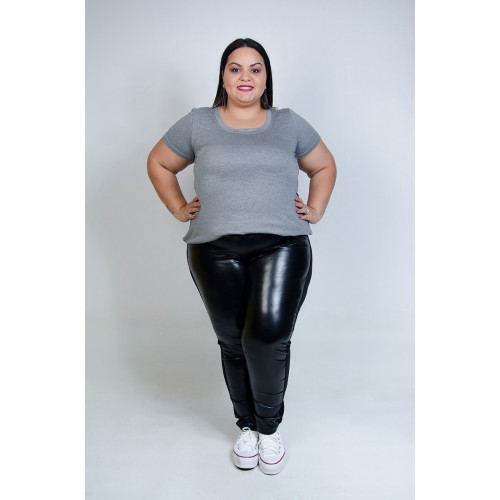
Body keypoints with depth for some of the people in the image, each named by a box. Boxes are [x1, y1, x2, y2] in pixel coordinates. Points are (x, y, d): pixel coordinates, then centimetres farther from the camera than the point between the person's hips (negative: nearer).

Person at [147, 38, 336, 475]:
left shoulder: (289, 124, 14)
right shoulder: (198, 123, 11)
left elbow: (325, 166, 25)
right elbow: (159, 164, 22)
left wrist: (315, 211, 13)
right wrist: (178, 209, 12)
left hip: (282, 245, 0)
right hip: (215, 250, 1)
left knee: (269, 334, -17)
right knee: (233, 342, 6)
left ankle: (269, 425, 11)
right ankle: (247, 426, 30)